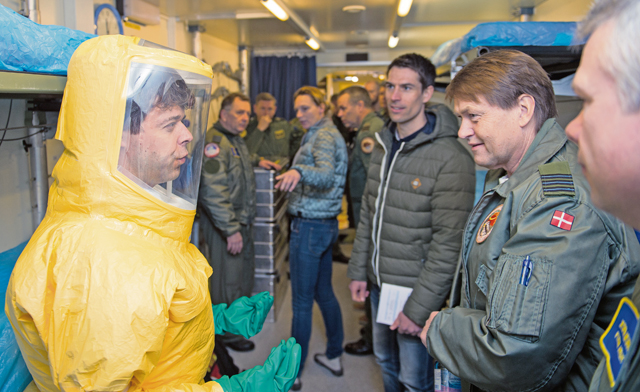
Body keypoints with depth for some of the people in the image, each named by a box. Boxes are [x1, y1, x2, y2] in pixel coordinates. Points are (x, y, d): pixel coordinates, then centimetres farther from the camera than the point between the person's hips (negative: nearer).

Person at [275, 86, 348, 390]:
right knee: (324, 293, 18)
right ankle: (334, 356, 31)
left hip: (310, 226, -11)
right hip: (325, 224, 11)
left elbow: (326, 174, -35)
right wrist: (293, 173, 25)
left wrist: (298, 171, -53)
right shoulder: (327, 134, 17)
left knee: (302, 302, -1)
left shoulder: (323, 136, -15)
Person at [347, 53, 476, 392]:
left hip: (416, 289, -7)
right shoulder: (382, 145, 6)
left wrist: (419, 307, -20)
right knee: (385, 363, 25)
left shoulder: (451, 158, -20)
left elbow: (449, 243, -21)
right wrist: (358, 270, 10)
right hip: (379, 283, 7)